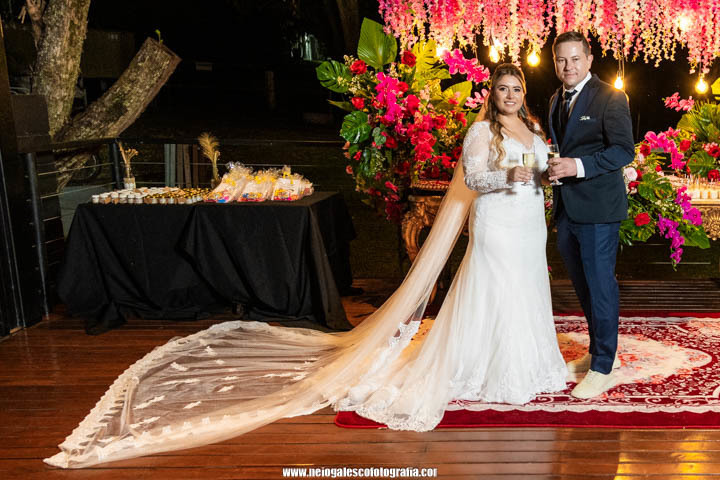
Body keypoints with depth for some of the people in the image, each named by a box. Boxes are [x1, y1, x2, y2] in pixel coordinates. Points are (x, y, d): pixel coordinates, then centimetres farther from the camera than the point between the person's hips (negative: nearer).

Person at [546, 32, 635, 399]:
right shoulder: (557, 100, 14)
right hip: (566, 208, 8)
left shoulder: (610, 98, -9)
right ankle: (598, 351, 34)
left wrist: (578, 166, -26)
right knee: (582, 284, 17)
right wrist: (555, 167, 3)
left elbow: (624, 150, -16)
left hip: (597, 208, -8)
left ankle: (603, 368, 10)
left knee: (600, 284, -1)